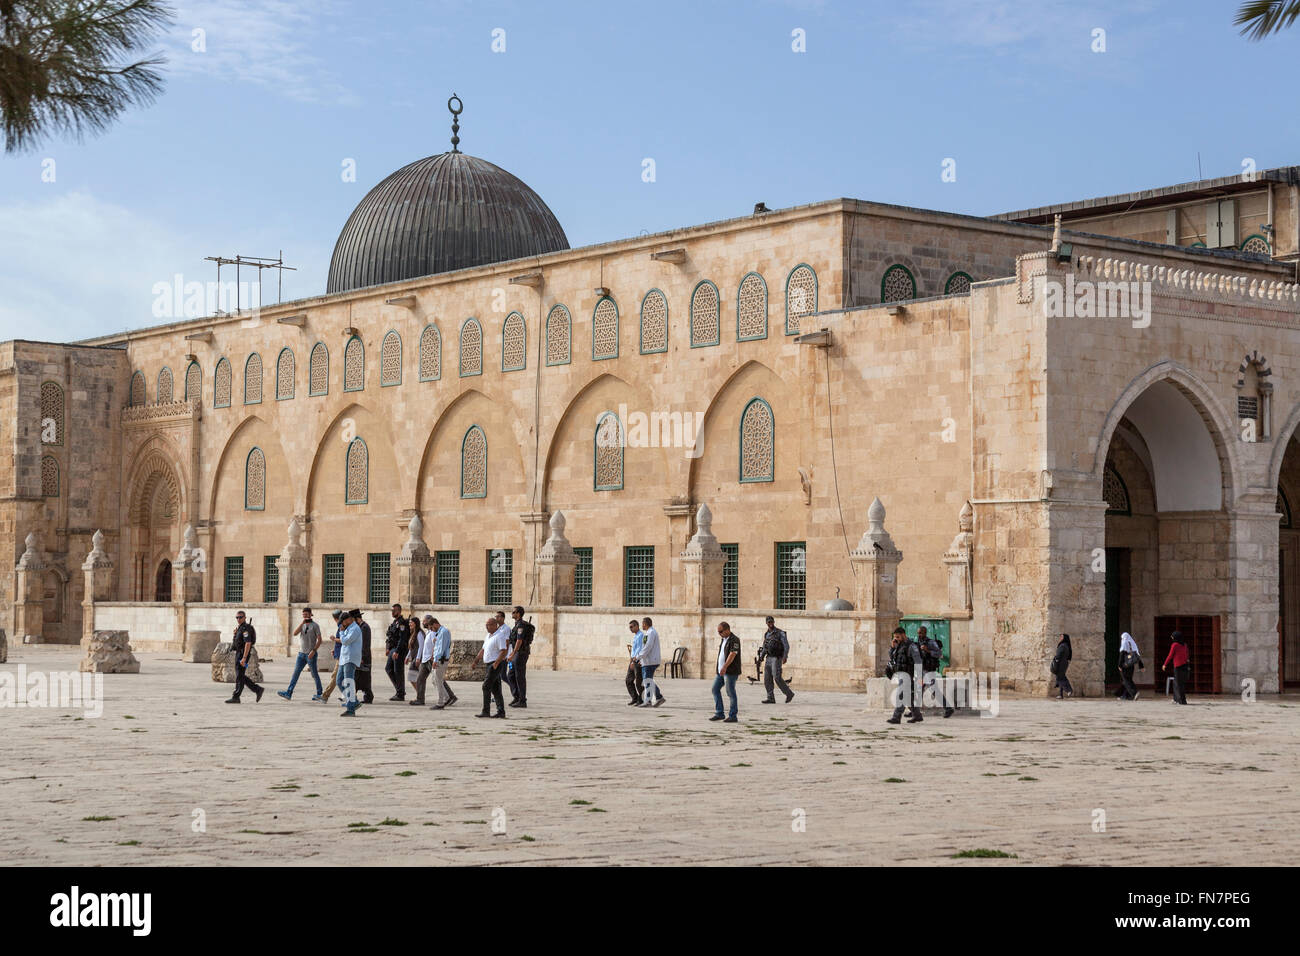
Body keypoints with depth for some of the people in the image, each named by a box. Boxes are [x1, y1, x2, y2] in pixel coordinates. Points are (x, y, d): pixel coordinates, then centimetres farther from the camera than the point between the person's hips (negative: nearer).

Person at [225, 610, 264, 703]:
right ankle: (258, 689, 17)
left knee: (239, 676, -6)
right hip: (238, 653, 10)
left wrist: (244, 658, -27)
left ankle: (235, 697, -4)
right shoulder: (239, 627, 16)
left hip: (243, 654, -10)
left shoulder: (245, 628, -16)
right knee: (241, 676, 12)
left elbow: (248, 643, -24)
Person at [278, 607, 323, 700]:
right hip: (301, 653, 5)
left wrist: (313, 651, -17)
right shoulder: (301, 624, 11)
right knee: (296, 673, -2)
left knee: (314, 674, 3)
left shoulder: (315, 625, -4)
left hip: (311, 654, -5)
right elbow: (295, 633, -5)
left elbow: (319, 640, -7)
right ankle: (288, 693, -7)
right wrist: (302, 623, -15)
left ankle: (319, 694, 15)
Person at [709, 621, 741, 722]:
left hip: (730, 671, -9)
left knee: (731, 693, -4)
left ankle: (732, 716, 3)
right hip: (721, 670, 9)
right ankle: (719, 714, 13)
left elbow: (732, 654, -25)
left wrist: (725, 667, -35)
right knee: (715, 689, 7)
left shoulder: (734, 640, -13)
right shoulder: (723, 639, 15)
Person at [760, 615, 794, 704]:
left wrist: (785, 657, -24)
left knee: (777, 678, -14)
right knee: (767, 678, 0)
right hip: (768, 658, 7)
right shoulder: (766, 634, 14)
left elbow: (786, 645, -13)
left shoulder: (780, 633, -7)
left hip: (777, 658, -7)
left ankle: (789, 693, -1)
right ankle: (770, 698, 2)